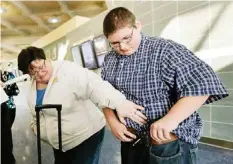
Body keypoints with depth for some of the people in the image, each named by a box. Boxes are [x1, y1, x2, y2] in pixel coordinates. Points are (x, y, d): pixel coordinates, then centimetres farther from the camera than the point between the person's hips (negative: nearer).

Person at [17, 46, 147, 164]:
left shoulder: (67, 71, -24)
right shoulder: (34, 86, 3)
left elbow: (93, 85, -41)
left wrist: (119, 102, -55)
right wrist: (36, 125, 5)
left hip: (85, 136, -7)